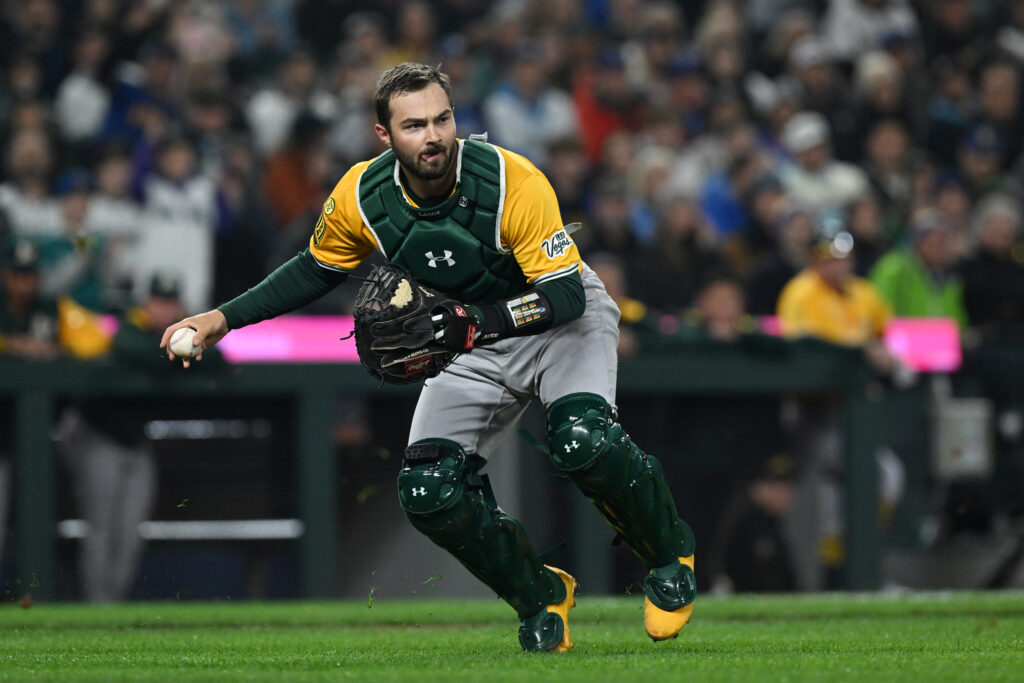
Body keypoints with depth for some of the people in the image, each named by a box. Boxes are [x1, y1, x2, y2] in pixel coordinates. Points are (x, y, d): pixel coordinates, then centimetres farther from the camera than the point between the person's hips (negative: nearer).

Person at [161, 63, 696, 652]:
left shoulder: (513, 183, -30)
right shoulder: (361, 197, -17)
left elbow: (565, 296, -30)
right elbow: (316, 271, 4)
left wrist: (473, 322, -44)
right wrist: (224, 319, -4)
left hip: (564, 319, -4)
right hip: (475, 343, 4)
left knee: (581, 441, -33)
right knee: (429, 491, -14)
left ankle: (669, 553, -3)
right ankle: (541, 595, 11)